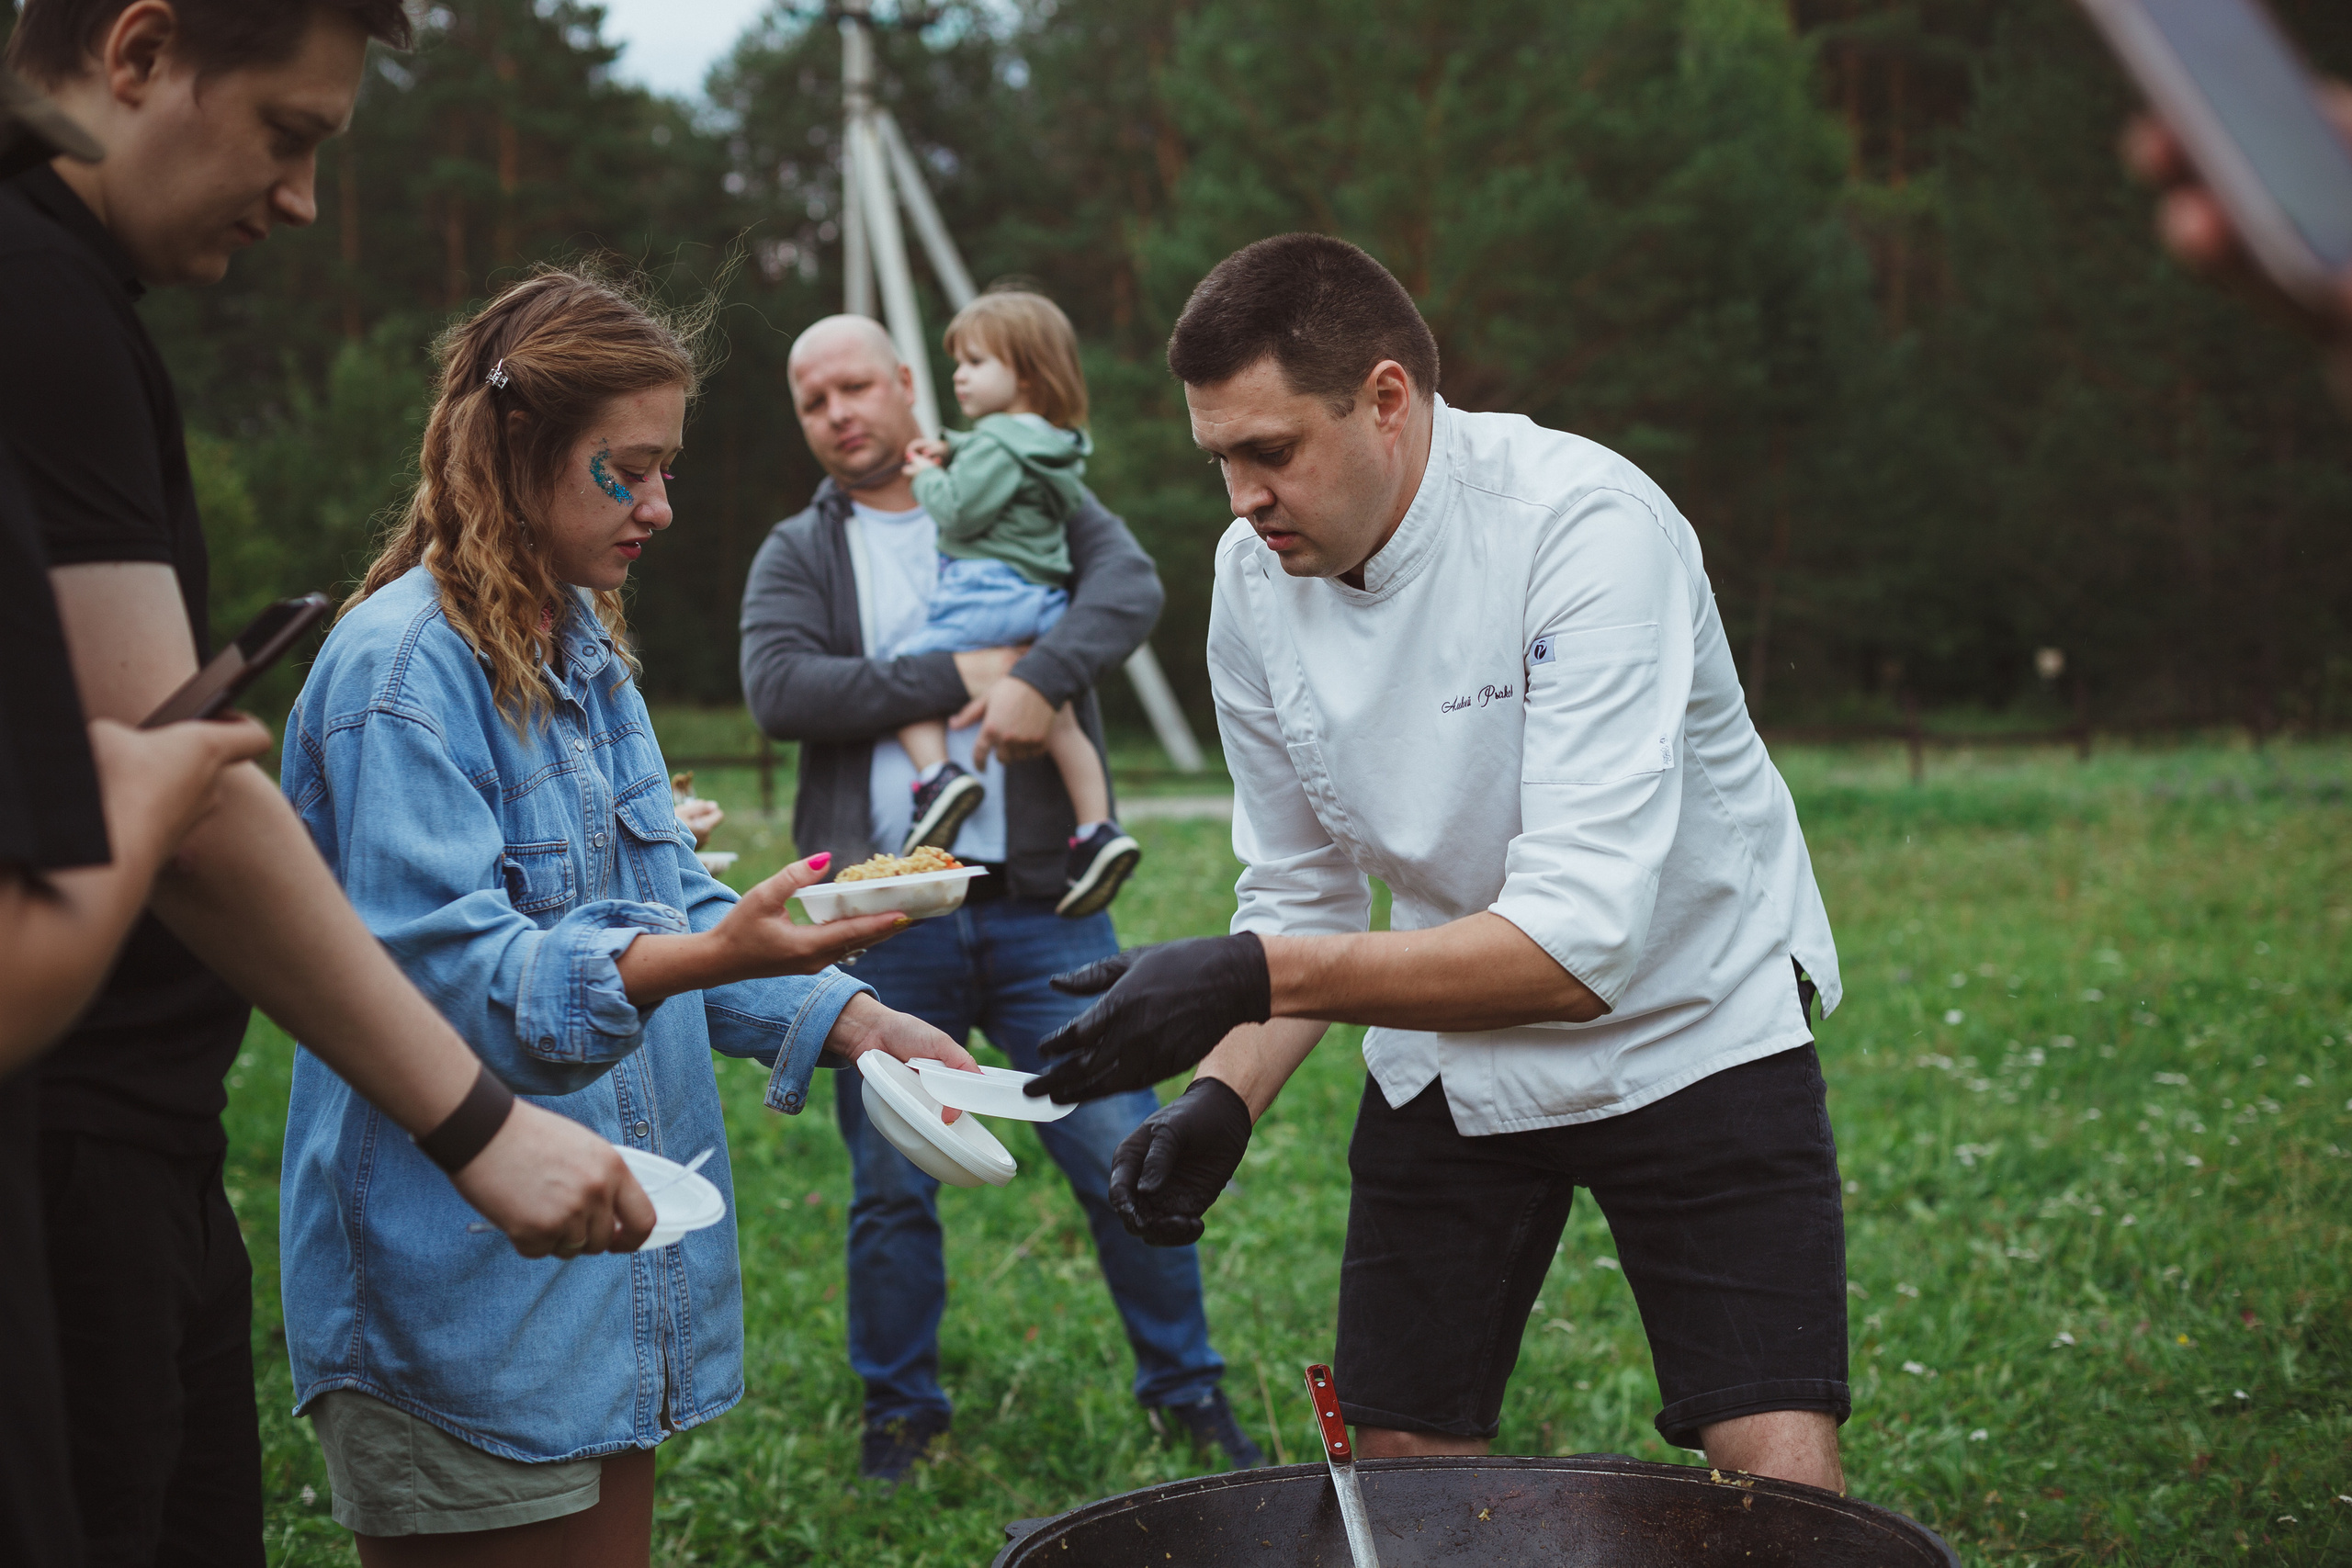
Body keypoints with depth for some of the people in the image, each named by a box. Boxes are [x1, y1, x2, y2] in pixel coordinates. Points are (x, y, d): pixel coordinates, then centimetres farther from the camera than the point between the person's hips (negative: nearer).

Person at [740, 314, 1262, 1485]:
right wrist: (956, 682, -14)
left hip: (1038, 903, 0)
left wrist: (1037, 678, -25)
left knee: (1123, 1156, 1)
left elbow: (1129, 585, -8)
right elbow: (778, 690, -8)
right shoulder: (796, 557, 11)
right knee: (889, 1189, 8)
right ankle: (900, 1410, 26)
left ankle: (1187, 1391, 18)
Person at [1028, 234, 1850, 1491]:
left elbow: (1585, 938, -35)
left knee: (1782, 1486, -13)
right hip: (1449, 1056, 5)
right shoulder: (1254, 579, -9)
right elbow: (1302, 900, 0)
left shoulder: (1586, 524, -28)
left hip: (1691, 1031, -4)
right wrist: (1221, 1102, -18)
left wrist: (1248, 975, -41)